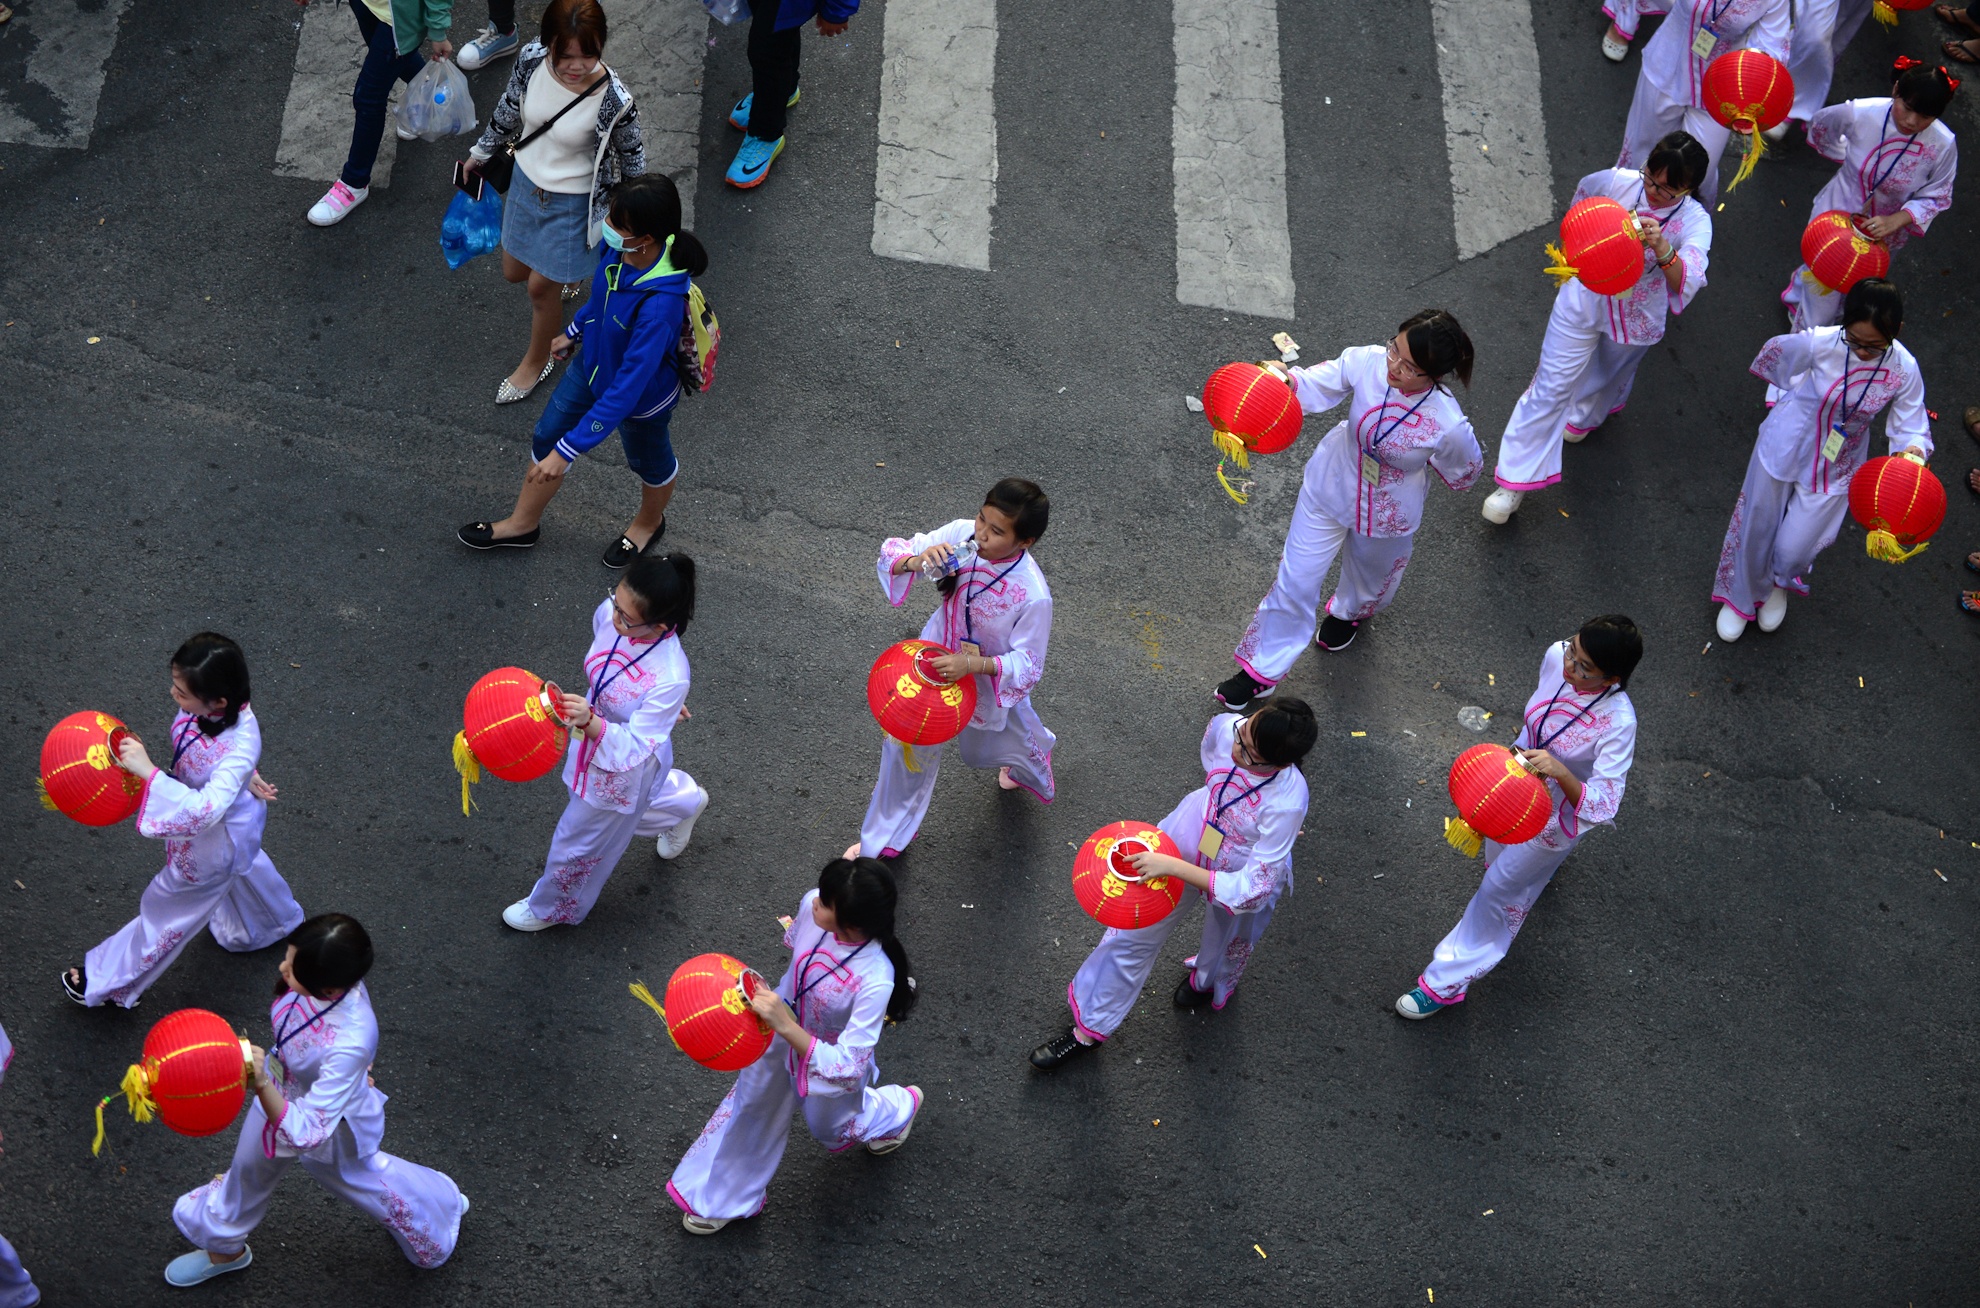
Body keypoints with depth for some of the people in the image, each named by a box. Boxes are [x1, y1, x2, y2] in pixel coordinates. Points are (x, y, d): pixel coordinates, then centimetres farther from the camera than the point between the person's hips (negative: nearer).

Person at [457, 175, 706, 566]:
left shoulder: (660, 305, -47)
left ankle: (650, 523, 60)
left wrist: (568, 450, -36)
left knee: (649, 462, 26)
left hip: (641, 396, -7)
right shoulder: (620, 246, -25)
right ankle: (523, 524, 49)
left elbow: (626, 390, -40)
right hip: (594, 362, 7)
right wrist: (574, 331, 18)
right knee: (546, 437, 23)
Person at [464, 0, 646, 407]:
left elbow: (632, 158, -14)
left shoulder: (614, 101, -34)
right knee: (514, 271, 24)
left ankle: (538, 360, 42)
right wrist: (481, 152, 16)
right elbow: (509, 109, 0)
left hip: (572, 203, -5)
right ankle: (559, 277, 61)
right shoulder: (531, 60, -23)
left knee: (541, 287, 11)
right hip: (526, 181, 5)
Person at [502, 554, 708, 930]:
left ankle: (552, 908, 52)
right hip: (595, 734, 6)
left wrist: (591, 723, -56)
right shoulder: (609, 614, -25)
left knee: (580, 843, 21)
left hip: (626, 768, -6)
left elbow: (633, 747, -38)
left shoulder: (670, 679, -44)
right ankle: (685, 801, 65)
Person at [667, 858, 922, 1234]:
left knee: (833, 1126, 29)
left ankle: (901, 1106, 62)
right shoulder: (812, 904, -30)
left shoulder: (875, 980, -47)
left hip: (832, 1059, -4)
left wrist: (785, 1026, -54)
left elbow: (846, 1068, -43)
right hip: (784, 1031, 4)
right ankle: (725, 1199, 52)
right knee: (751, 1106, 26)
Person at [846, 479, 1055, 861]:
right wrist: (916, 561, -42)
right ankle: (883, 839, 40)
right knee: (908, 746, 16)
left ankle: (1029, 769, 70)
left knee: (1000, 744, 29)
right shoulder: (961, 535, -26)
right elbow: (892, 551, -19)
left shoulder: (1033, 595, -36)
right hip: (936, 664, 3)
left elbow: (1027, 664, -26)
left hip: (991, 683, -3)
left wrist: (972, 665, -40)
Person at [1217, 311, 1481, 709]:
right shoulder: (1366, 363, -31)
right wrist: (1285, 379, -39)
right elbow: (1316, 385, -19)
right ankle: (1261, 668, 35)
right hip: (1330, 486, 1)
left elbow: (1464, 474, -14)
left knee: (1371, 573, 32)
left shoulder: (1449, 426, -36)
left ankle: (1349, 612, 72)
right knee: (1295, 579, 12)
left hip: (1387, 515, -1)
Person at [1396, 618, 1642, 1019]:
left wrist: (1560, 772, -56)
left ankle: (1448, 981, 30)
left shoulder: (1617, 722, -42)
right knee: (1496, 847, 36)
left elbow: (1602, 806, -39)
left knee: (1499, 889, 10)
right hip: (1520, 777, 6)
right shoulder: (1557, 656, -26)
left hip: (1558, 816, -6)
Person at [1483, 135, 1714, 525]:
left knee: (1610, 376, 30)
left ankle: (1587, 416, 68)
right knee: (1551, 386, 4)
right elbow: (1584, 193, 3)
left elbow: (1686, 284, -42)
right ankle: (1514, 481, 13)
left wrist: (1662, 250, -60)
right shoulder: (1618, 182, -23)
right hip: (1585, 298, 0)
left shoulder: (1694, 221, -27)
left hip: (1636, 319, 1)